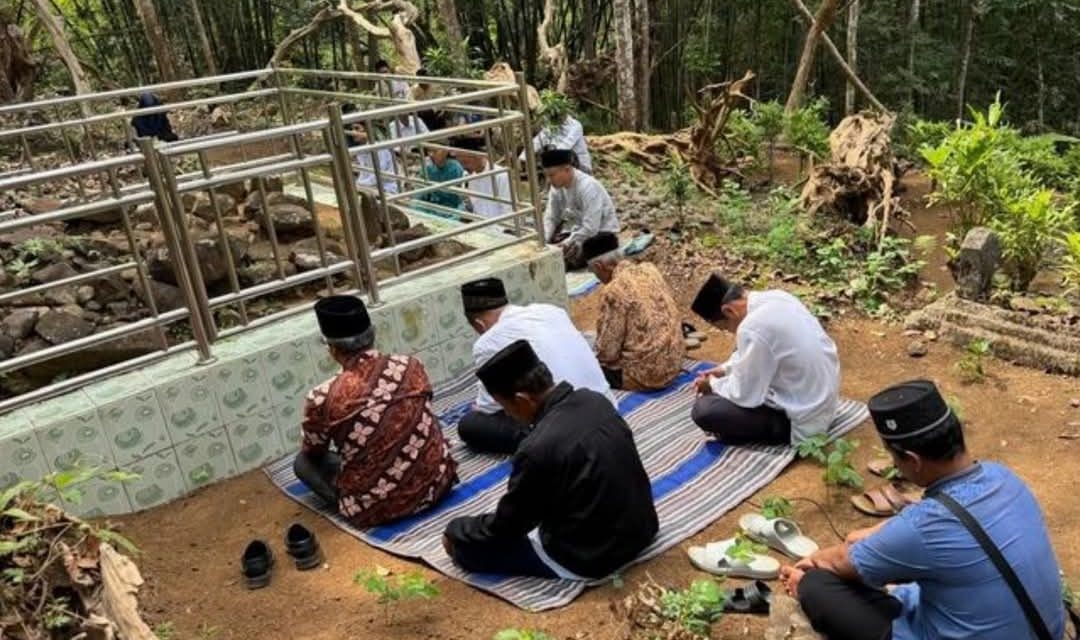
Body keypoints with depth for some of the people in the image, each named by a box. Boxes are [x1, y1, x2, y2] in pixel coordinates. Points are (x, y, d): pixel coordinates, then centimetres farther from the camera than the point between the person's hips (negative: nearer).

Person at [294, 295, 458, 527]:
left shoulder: (323, 398, -17)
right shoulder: (411, 366, -5)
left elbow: (314, 452, 4)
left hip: (376, 509, -4)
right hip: (437, 483, 4)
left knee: (303, 461, 17)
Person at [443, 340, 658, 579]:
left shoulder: (537, 448, -27)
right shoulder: (595, 400, -5)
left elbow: (507, 524, -12)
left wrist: (456, 533, 6)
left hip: (590, 558, -8)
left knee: (464, 542, 1)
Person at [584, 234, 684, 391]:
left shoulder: (613, 291, -19)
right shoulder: (650, 269, 3)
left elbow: (607, 351, -17)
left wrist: (594, 357, 5)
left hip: (645, 375, -7)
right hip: (673, 364, 7)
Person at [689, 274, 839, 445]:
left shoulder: (752, 329, -29)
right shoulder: (775, 297, -2)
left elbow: (745, 397, -19)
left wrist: (714, 385, -2)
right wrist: (726, 368, 11)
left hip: (804, 421, -9)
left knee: (703, 409, -16)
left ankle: (783, 430, -1)